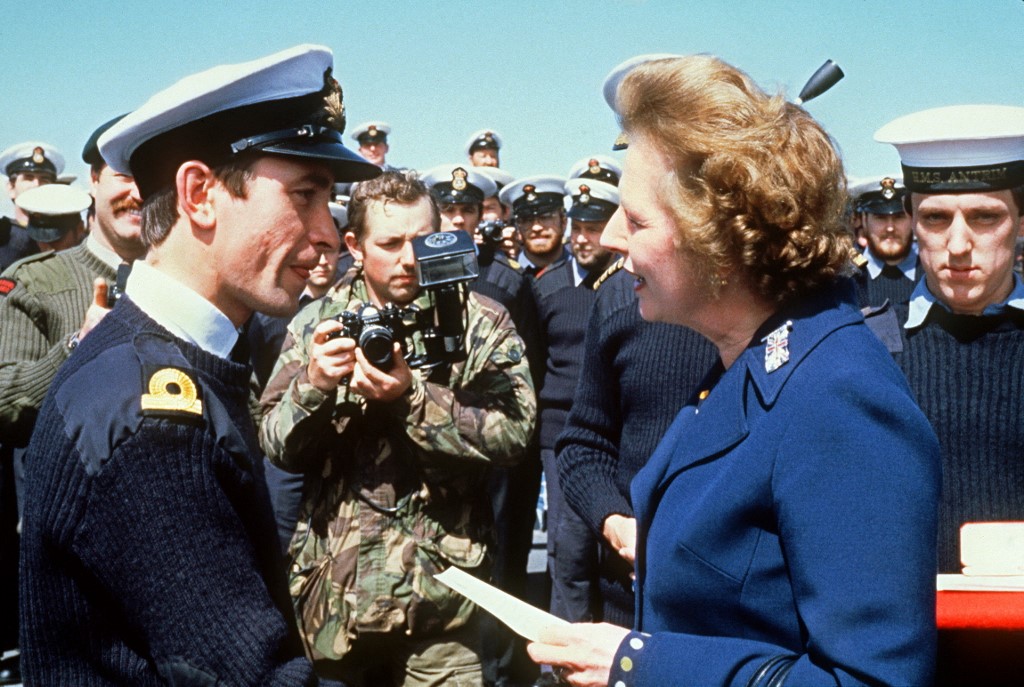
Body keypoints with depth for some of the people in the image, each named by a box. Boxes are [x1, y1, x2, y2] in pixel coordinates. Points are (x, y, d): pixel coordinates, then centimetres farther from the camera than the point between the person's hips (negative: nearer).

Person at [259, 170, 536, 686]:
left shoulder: (481, 323, -2)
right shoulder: (315, 323, 5)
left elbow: (511, 433, -13)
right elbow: (276, 446, 2)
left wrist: (413, 395, -23)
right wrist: (313, 384, -17)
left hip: (439, 593, -2)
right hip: (331, 590, 2)